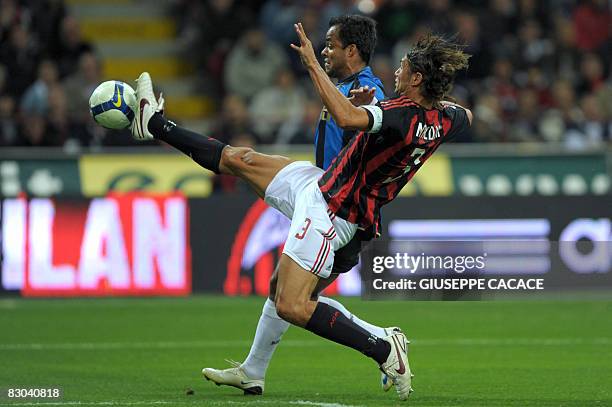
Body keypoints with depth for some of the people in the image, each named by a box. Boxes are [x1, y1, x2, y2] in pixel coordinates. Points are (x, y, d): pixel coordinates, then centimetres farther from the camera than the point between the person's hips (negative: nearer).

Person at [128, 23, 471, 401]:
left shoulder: (404, 114, -28)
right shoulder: (443, 120, -1)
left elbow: (347, 117, -45)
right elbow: (466, 115, 24)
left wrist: (312, 63, -36)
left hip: (328, 209, -10)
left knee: (291, 307, -15)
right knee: (239, 159, 18)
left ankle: (384, 349, -6)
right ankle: (156, 124, 34)